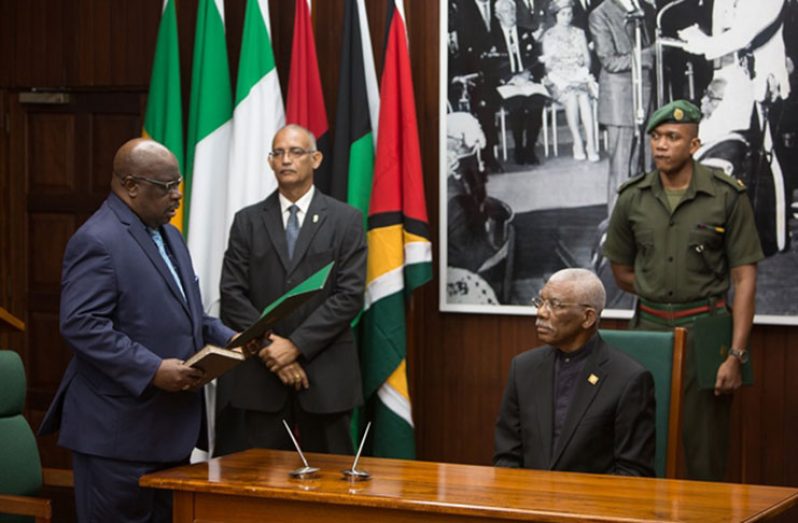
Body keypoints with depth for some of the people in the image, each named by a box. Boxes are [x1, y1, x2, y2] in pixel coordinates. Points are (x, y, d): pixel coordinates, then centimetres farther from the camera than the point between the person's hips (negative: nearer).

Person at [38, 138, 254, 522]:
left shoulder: (168, 235, 17)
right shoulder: (97, 241, -14)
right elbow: (80, 325, -22)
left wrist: (226, 339, 7)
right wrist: (152, 370, -25)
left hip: (171, 425, 9)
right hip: (118, 432, -9)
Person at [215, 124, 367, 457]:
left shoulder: (345, 220, 4)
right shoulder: (247, 221, 9)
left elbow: (350, 296, -5)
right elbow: (232, 296, 3)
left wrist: (296, 345, -13)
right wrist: (270, 346, -10)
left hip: (326, 376, -1)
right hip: (258, 373, 1)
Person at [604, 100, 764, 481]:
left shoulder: (727, 197, -5)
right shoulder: (632, 199, 4)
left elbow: (744, 278, -6)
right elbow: (622, 272, 17)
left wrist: (736, 355, -12)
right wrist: (661, 294, 7)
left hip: (705, 329, -3)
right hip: (649, 327, 3)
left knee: (706, 447, -2)